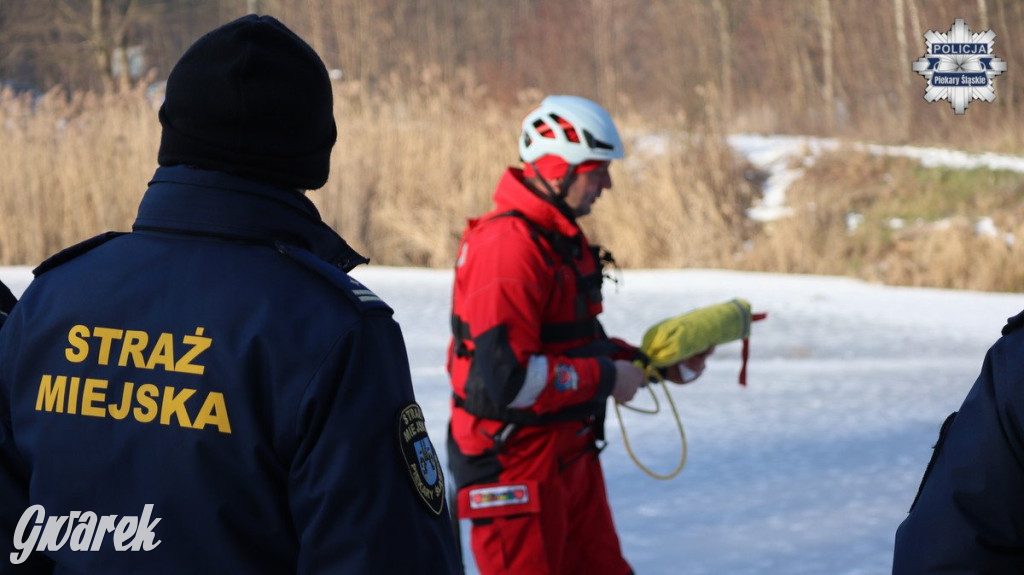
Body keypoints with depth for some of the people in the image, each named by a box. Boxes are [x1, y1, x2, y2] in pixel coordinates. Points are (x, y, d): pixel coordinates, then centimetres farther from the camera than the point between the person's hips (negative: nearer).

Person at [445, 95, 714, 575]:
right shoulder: (505, 247, -23)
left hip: (568, 454, 10)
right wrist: (606, 378, -18)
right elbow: (507, 376, -29)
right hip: (514, 466, -10)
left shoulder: (563, 238, 10)